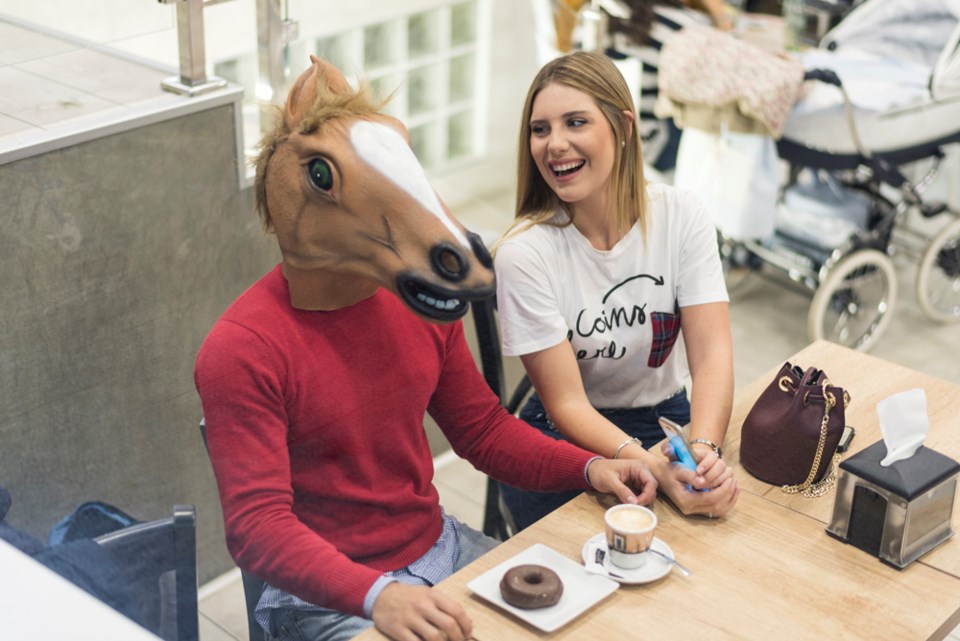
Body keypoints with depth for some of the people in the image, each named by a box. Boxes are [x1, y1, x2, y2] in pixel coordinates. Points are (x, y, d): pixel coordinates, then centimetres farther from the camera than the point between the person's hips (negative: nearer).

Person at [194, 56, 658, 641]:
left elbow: (483, 428, 10)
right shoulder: (242, 351, -19)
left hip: (441, 547, 6)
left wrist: (590, 468, -6)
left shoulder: (420, 301, -1)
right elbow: (256, 525, -23)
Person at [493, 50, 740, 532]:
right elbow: (567, 405, -18)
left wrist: (703, 450, -36)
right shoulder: (524, 252, -17)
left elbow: (711, 353, -16)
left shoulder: (681, 216, -8)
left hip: (670, 419, 3)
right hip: (568, 439, -3)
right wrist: (656, 470, -35)